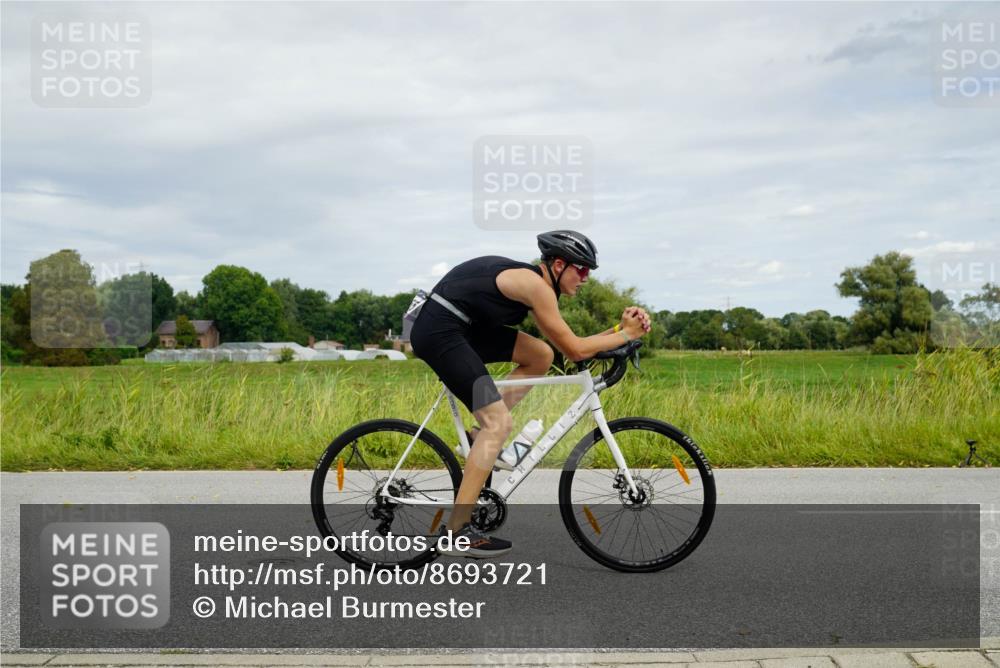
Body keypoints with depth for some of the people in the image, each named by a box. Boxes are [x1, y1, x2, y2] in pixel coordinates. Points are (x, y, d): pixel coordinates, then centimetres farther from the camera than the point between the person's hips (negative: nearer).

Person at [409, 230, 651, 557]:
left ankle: (484, 438, 12)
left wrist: (620, 326, 9)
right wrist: (626, 334, -2)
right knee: (500, 423, -13)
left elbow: (569, 345, 16)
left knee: (541, 356, 11)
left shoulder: (529, 280, 15)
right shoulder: (537, 285, -14)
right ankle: (457, 532, -11)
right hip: (439, 332, -10)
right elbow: (575, 350, -12)